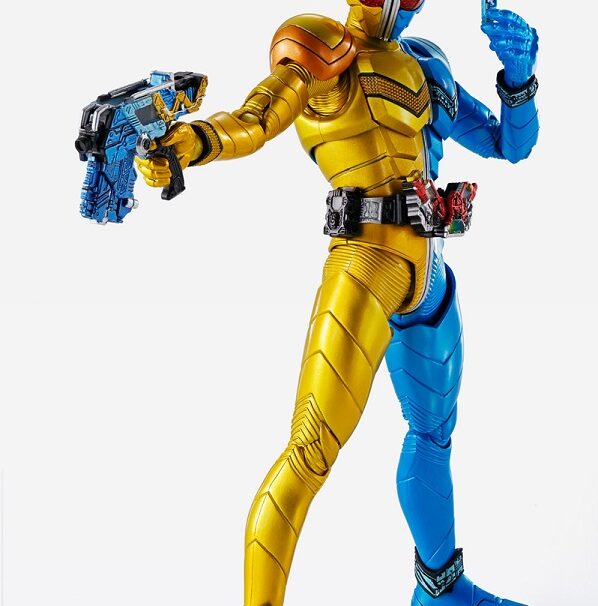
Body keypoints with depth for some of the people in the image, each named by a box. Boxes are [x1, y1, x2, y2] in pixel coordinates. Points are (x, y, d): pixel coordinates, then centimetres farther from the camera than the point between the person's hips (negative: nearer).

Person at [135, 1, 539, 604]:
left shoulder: (423, 67, 17)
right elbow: (249, 123, -18)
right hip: (368, 260, -8)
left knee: (433, 430, 22)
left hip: (428, 276, 8)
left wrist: (519, 74, 0)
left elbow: (510, 145, 18)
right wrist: (182, 141, -39)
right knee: (312, 452, -23)